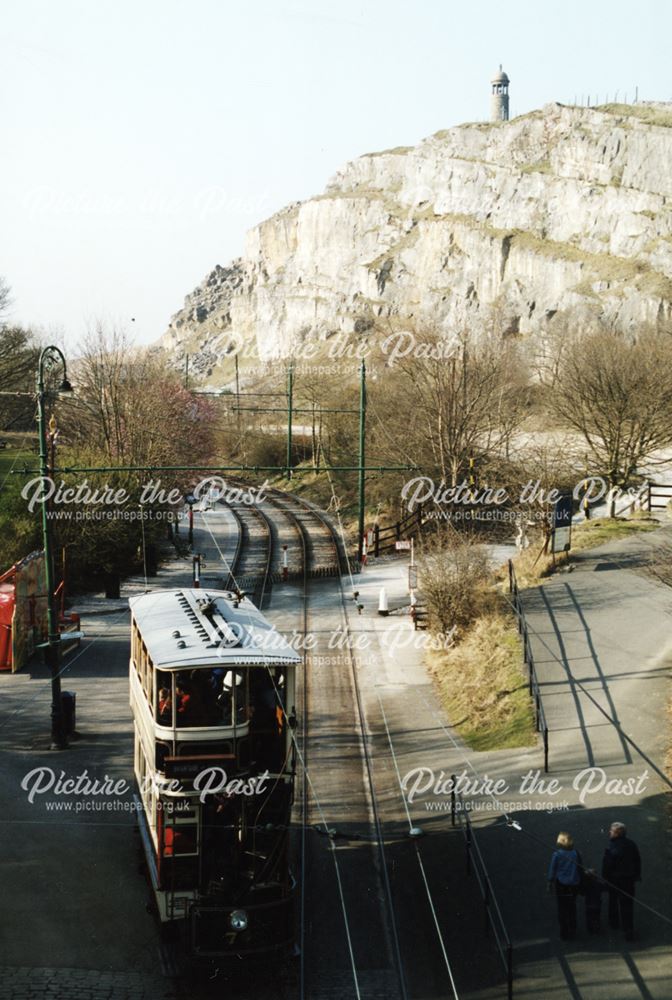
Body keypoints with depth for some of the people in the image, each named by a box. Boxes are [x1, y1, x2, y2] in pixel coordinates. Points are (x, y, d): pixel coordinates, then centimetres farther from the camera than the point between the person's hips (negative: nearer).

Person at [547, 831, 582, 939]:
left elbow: (552, 870, -8)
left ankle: (564, 933, 12)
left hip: (561, 885, -3)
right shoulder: (576, 853, -5)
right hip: (574, 885, 3)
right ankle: (572, 931, 24)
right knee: (572, 907, 17)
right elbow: (580, 869, 4)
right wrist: (579, 881, 16)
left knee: (562, 909, 9)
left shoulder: (557, 854, -13)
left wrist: (550, 884, 3)